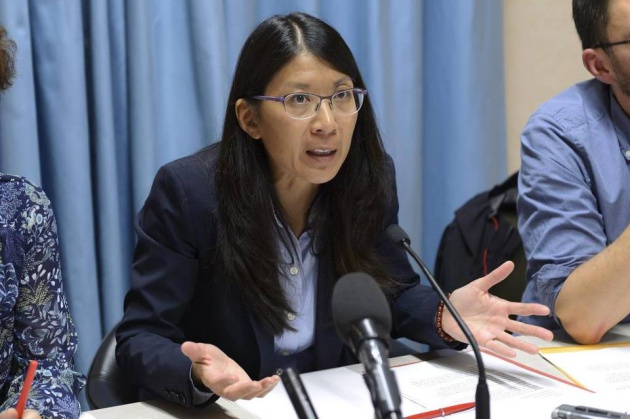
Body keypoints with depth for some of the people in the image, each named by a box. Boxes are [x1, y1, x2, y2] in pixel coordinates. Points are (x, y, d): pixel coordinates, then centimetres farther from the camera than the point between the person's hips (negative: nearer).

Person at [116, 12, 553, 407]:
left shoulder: (370, 178, -6)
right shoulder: (186, 192, -17)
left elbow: (390, 293, 7)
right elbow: (141, 338, -15)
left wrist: (445, 316, -14)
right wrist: (198, 373, -35)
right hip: (220, 409, -3)